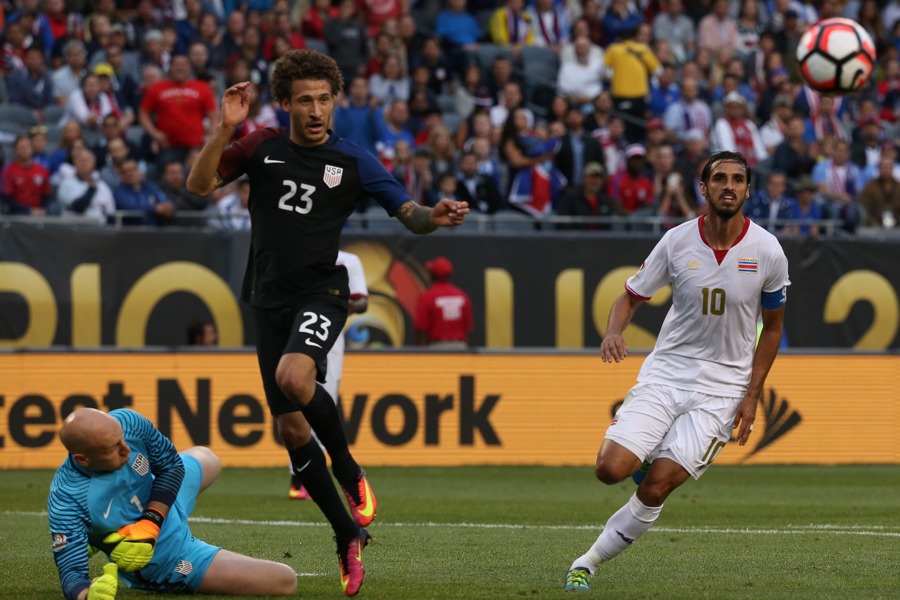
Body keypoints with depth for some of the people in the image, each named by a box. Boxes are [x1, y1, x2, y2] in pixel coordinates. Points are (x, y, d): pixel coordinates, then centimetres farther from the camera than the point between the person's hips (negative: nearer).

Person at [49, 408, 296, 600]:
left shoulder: (126, 422, -29)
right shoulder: (65, 502, -42)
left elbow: (171, 465, -13)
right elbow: (71, 573, -39)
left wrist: (150, 524, -26)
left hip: (163, 505, 6)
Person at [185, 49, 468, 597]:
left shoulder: (354, 161, -2)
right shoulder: (262, 147, 3)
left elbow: (407, 212, -4)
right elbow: (199, 185, -4)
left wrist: (434, 218, -27)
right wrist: (224, 130, -17)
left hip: (321, 292, -3)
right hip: (271, 299, 3)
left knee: (293, 374, -33)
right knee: (291, 428, 2)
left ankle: (351, 474, -11)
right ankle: (348, 536, 14)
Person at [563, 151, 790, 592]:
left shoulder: (767, 252, -6)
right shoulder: (677, 241, -4)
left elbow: (772, 327, 7)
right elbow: (631, 297, 7)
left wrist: (752, 395, 1)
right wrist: (613, 332, -16)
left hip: (722, 388, -1)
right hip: (666, 372, 2)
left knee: (656, 487, -15)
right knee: (611, 469, -17)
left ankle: (589, 561, 2)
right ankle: (650, 459, 20)